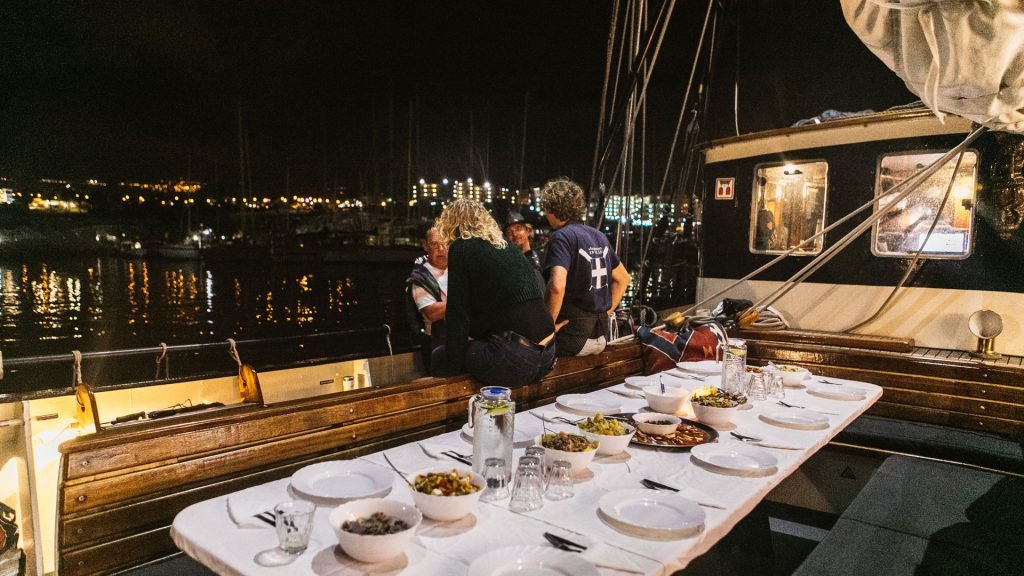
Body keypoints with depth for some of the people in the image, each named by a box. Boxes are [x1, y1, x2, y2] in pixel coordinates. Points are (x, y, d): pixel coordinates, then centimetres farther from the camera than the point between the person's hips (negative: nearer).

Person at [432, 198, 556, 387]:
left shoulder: (461, 248, -1)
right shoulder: (509, 247, 19)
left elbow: (458, 313, -5)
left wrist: (453, 364, 3)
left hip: (514, 360, -7)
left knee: (439, 357, 14)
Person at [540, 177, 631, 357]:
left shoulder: (561, 236, -12)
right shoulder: (598, 236, 11)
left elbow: (557, 286, -29)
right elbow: (623, 279, 21)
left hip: (572, 336, -8)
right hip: (601, 335, 8)